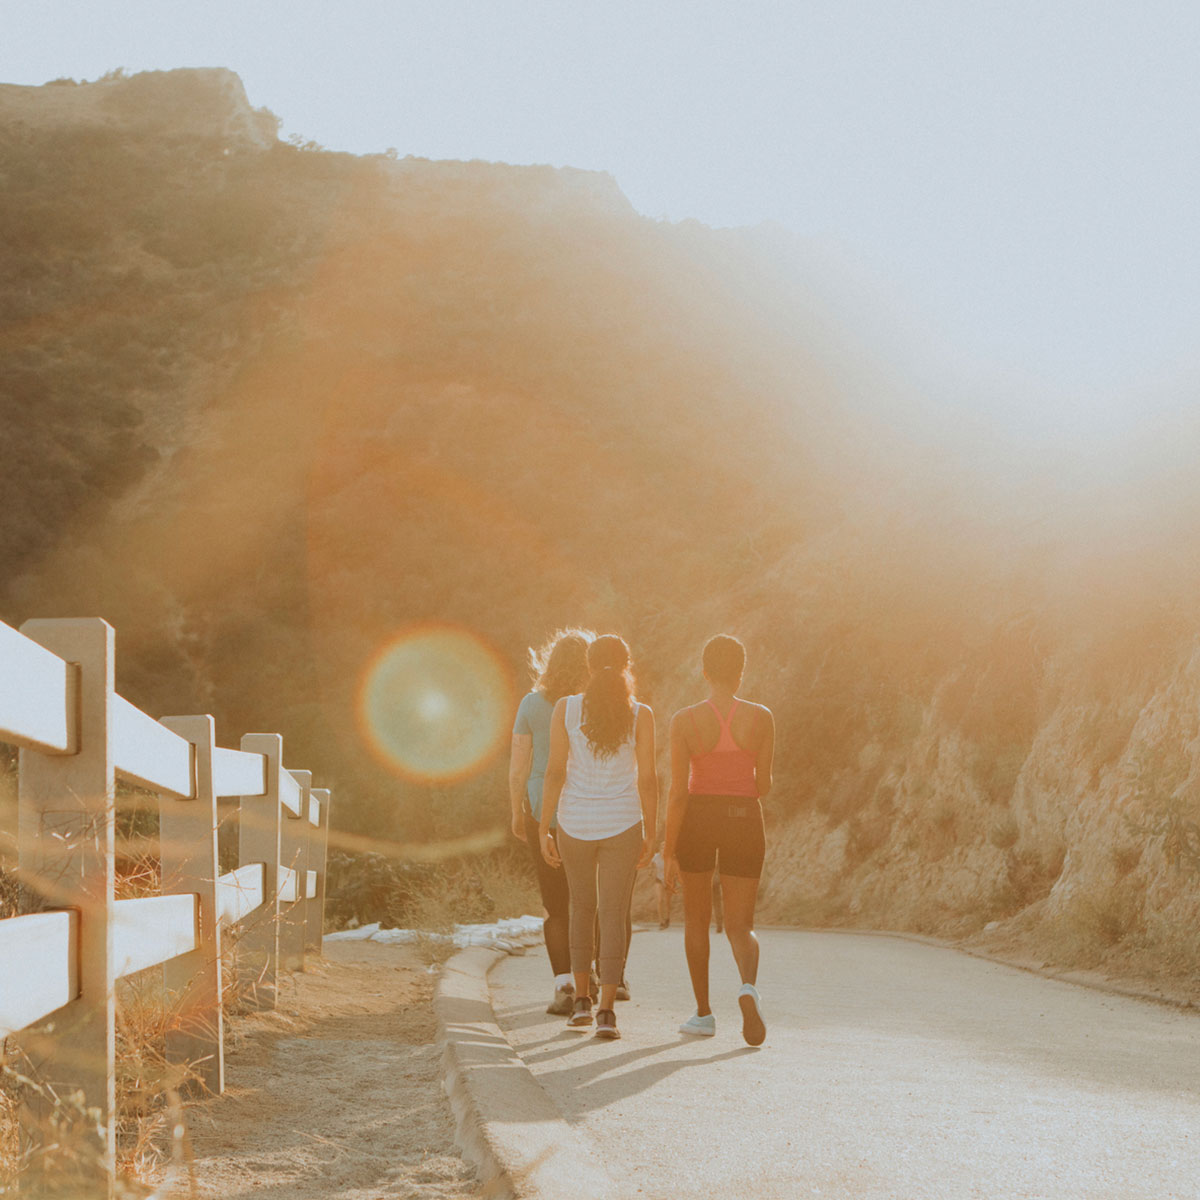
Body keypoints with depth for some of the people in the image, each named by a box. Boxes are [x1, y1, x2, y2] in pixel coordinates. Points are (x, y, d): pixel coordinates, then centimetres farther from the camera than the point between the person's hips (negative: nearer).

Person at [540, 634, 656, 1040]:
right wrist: (650, 835, 3)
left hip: (575, 822, 1)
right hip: (622, 824, -1)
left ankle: (582, 1000, 22)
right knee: (614, 916, 2)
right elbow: (647, 779, -5)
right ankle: (606, 1012, -8)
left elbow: (555, 772, -5)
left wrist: (544, 830, 0)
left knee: (581, 908, 20)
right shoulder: (640, 714, -4)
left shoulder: (566, 709, -3)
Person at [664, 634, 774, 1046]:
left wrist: (669, 852, -7)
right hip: (744, 820, 0)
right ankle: (748, 986, -26)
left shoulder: (685, 720, -9)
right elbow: (764, 785, 0)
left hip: (697, 817, 0)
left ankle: (704, 1013, 22)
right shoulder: (761, 718, -5)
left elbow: (678, 791, -11)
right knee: (741, 926, 6)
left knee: (696, 917, 18)